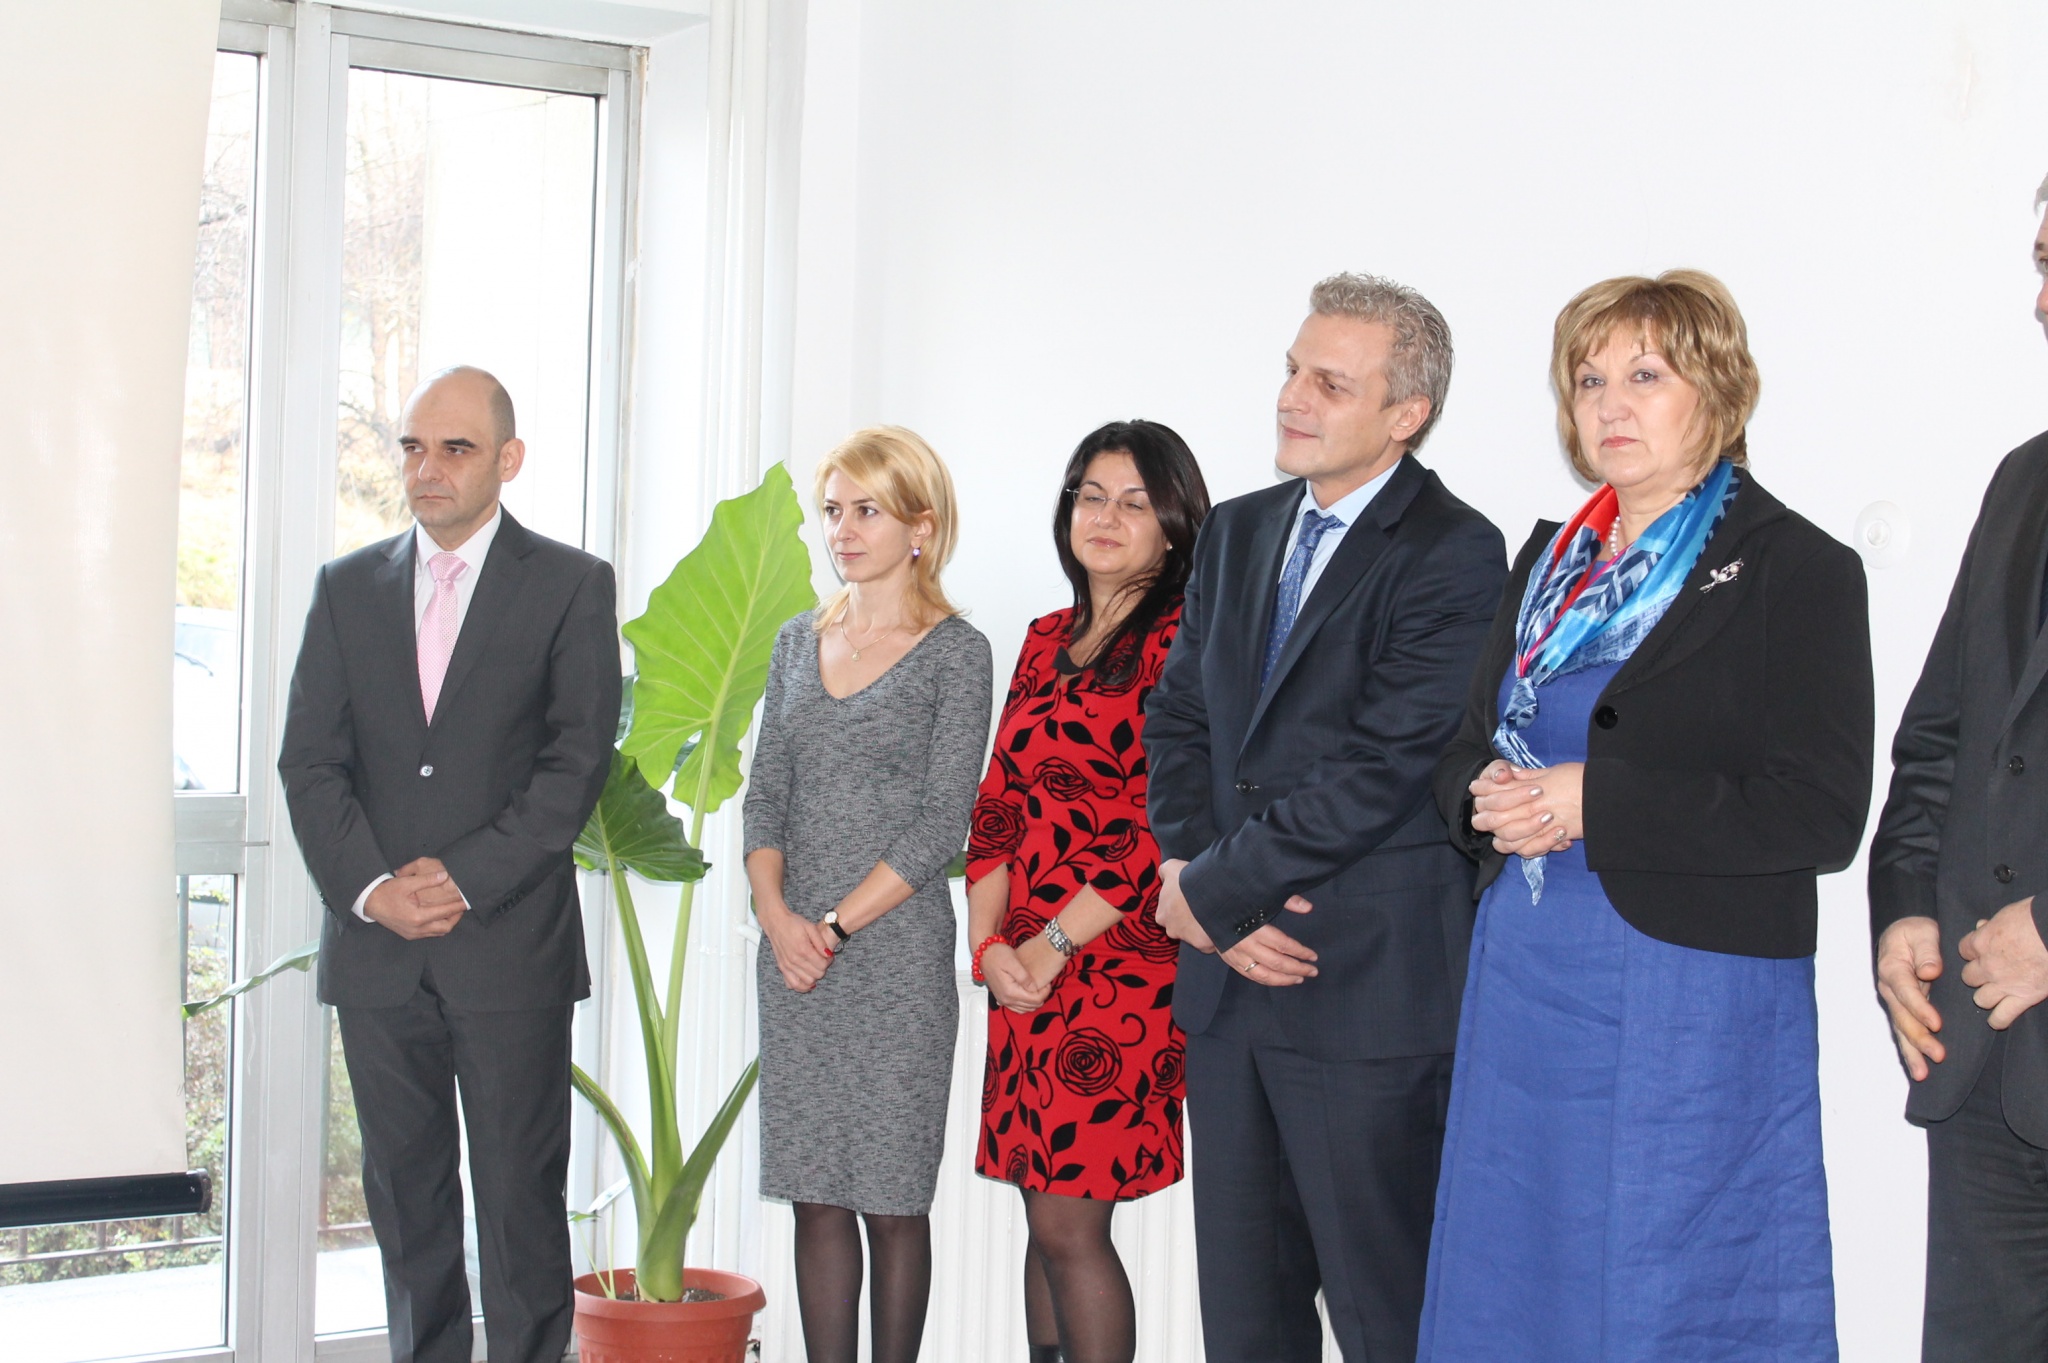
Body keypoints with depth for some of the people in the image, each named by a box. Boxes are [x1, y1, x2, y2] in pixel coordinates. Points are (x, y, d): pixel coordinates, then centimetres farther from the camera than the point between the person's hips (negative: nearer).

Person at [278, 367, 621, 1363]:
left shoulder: (571, 586, 1)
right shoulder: (346, 587, 12)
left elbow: (577, 762, -6)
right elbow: (310, 759, 6)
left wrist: (465, 879, -13)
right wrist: (370, 887, -9)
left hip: (511, 945, -4)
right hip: (375, 944, 4)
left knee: (521, 1195, -1)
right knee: (405, 1193, 10)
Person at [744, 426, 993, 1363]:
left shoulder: (955, 653, -3)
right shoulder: (799, 642, 13)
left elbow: (940, 825, -8)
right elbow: (765, 795, 11)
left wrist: (836, 926, -12)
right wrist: (776, 914, -5)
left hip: (896, 951, -4)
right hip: (794, 955, 5)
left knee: (892, 1200, 0)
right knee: (816, 1197, 6)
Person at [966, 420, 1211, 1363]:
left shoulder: (1181, 642, -7)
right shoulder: (1048, 640, 16)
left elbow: (1167, 826, -13)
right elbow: (999, 802, 14)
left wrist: (1056, 943, -13)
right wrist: (988, 941, 1)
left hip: (1118, 963, -7)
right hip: (1024, 970, 7)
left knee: (1070, 1221, -7)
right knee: (1046, 1213, 10)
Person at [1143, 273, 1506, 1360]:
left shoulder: (1453, 556, -10)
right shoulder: (1237, 534, 14)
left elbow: (1383, 770, -17)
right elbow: (1176, 725, 12)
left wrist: (1214, 889, -11)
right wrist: (1212, 894, -4)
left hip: (1370, 988, -7)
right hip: (1229, 980, 7)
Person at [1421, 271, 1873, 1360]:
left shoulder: (1795, 570, -7)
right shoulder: (1550, 560, 13)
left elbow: (1822, 816, -15)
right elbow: (1466, 750, 18)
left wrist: (1594, 802, -19)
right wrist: (1490, 799, -6)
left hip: (1693, 1009, -6)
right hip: (1524, 989, 6)